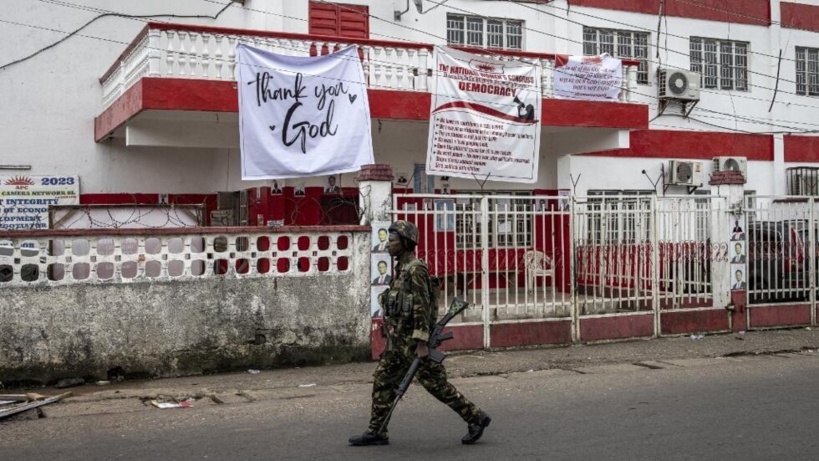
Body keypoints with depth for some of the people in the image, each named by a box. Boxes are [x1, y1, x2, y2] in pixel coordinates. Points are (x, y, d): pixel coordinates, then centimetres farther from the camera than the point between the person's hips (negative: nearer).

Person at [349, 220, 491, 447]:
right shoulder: (402, 269, 14)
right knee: (383, 381, 8)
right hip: (399, 339, 9)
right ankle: (376, 432, 13)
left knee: (435, 383, -3)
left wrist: (422, 343, -24)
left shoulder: (415, 269, -16)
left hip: (413, 339, -9)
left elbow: (422, 307, -21)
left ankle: (476, 418, 7)